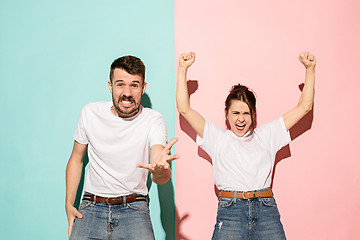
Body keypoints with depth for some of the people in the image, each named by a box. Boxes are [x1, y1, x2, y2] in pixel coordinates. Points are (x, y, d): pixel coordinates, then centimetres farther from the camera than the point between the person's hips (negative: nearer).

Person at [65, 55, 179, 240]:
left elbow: (159, 179, -17)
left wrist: (160, 170, -42)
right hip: (91, 208, 1)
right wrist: (69, 205, 4)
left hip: (133, 210, -1)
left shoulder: (154, 121, -6)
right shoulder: (90, 113, -1)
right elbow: (76, 159, 12)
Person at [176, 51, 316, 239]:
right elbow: (184, 110, 8)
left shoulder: (266, 135, 17)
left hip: (266, 211, 2)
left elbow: (304, 107, 19)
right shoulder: (217, 138, 13)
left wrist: (310, 69, 14)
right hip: (230, 212, -1)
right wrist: (183, 69, 5)